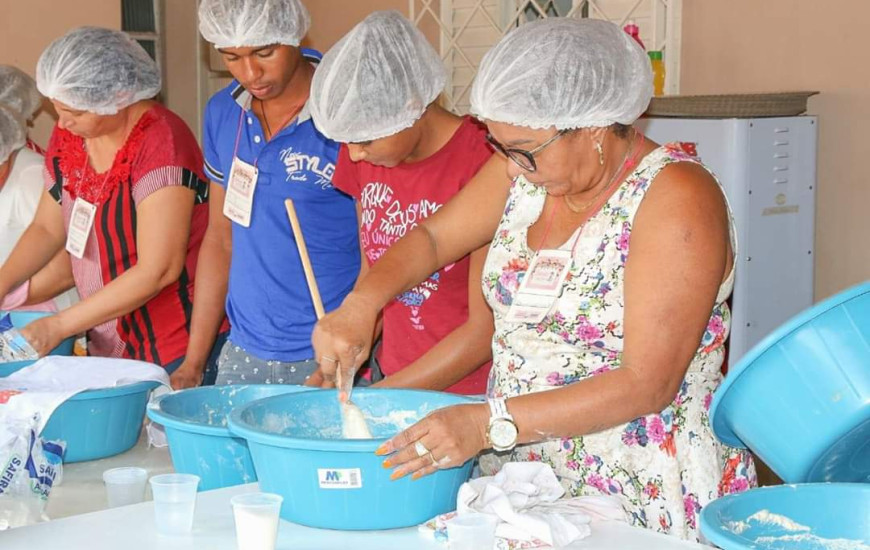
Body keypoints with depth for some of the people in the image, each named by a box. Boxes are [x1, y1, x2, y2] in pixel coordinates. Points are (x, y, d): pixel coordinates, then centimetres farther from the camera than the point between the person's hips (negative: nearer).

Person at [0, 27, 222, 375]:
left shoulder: (160, 144, -21)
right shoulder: (69, 137, 2)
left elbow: (158, 271, -23)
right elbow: (47, 229, 14)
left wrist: (58, 326, -20)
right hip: (108, 343, 7)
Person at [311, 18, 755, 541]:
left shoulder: (675, 197, -20)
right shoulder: (530, 171, 0)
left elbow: (647, 385, -25)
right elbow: (432, 236, 14)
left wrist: (489, 424, -28)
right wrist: (360, 305, -5)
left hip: (645, 502, -6)